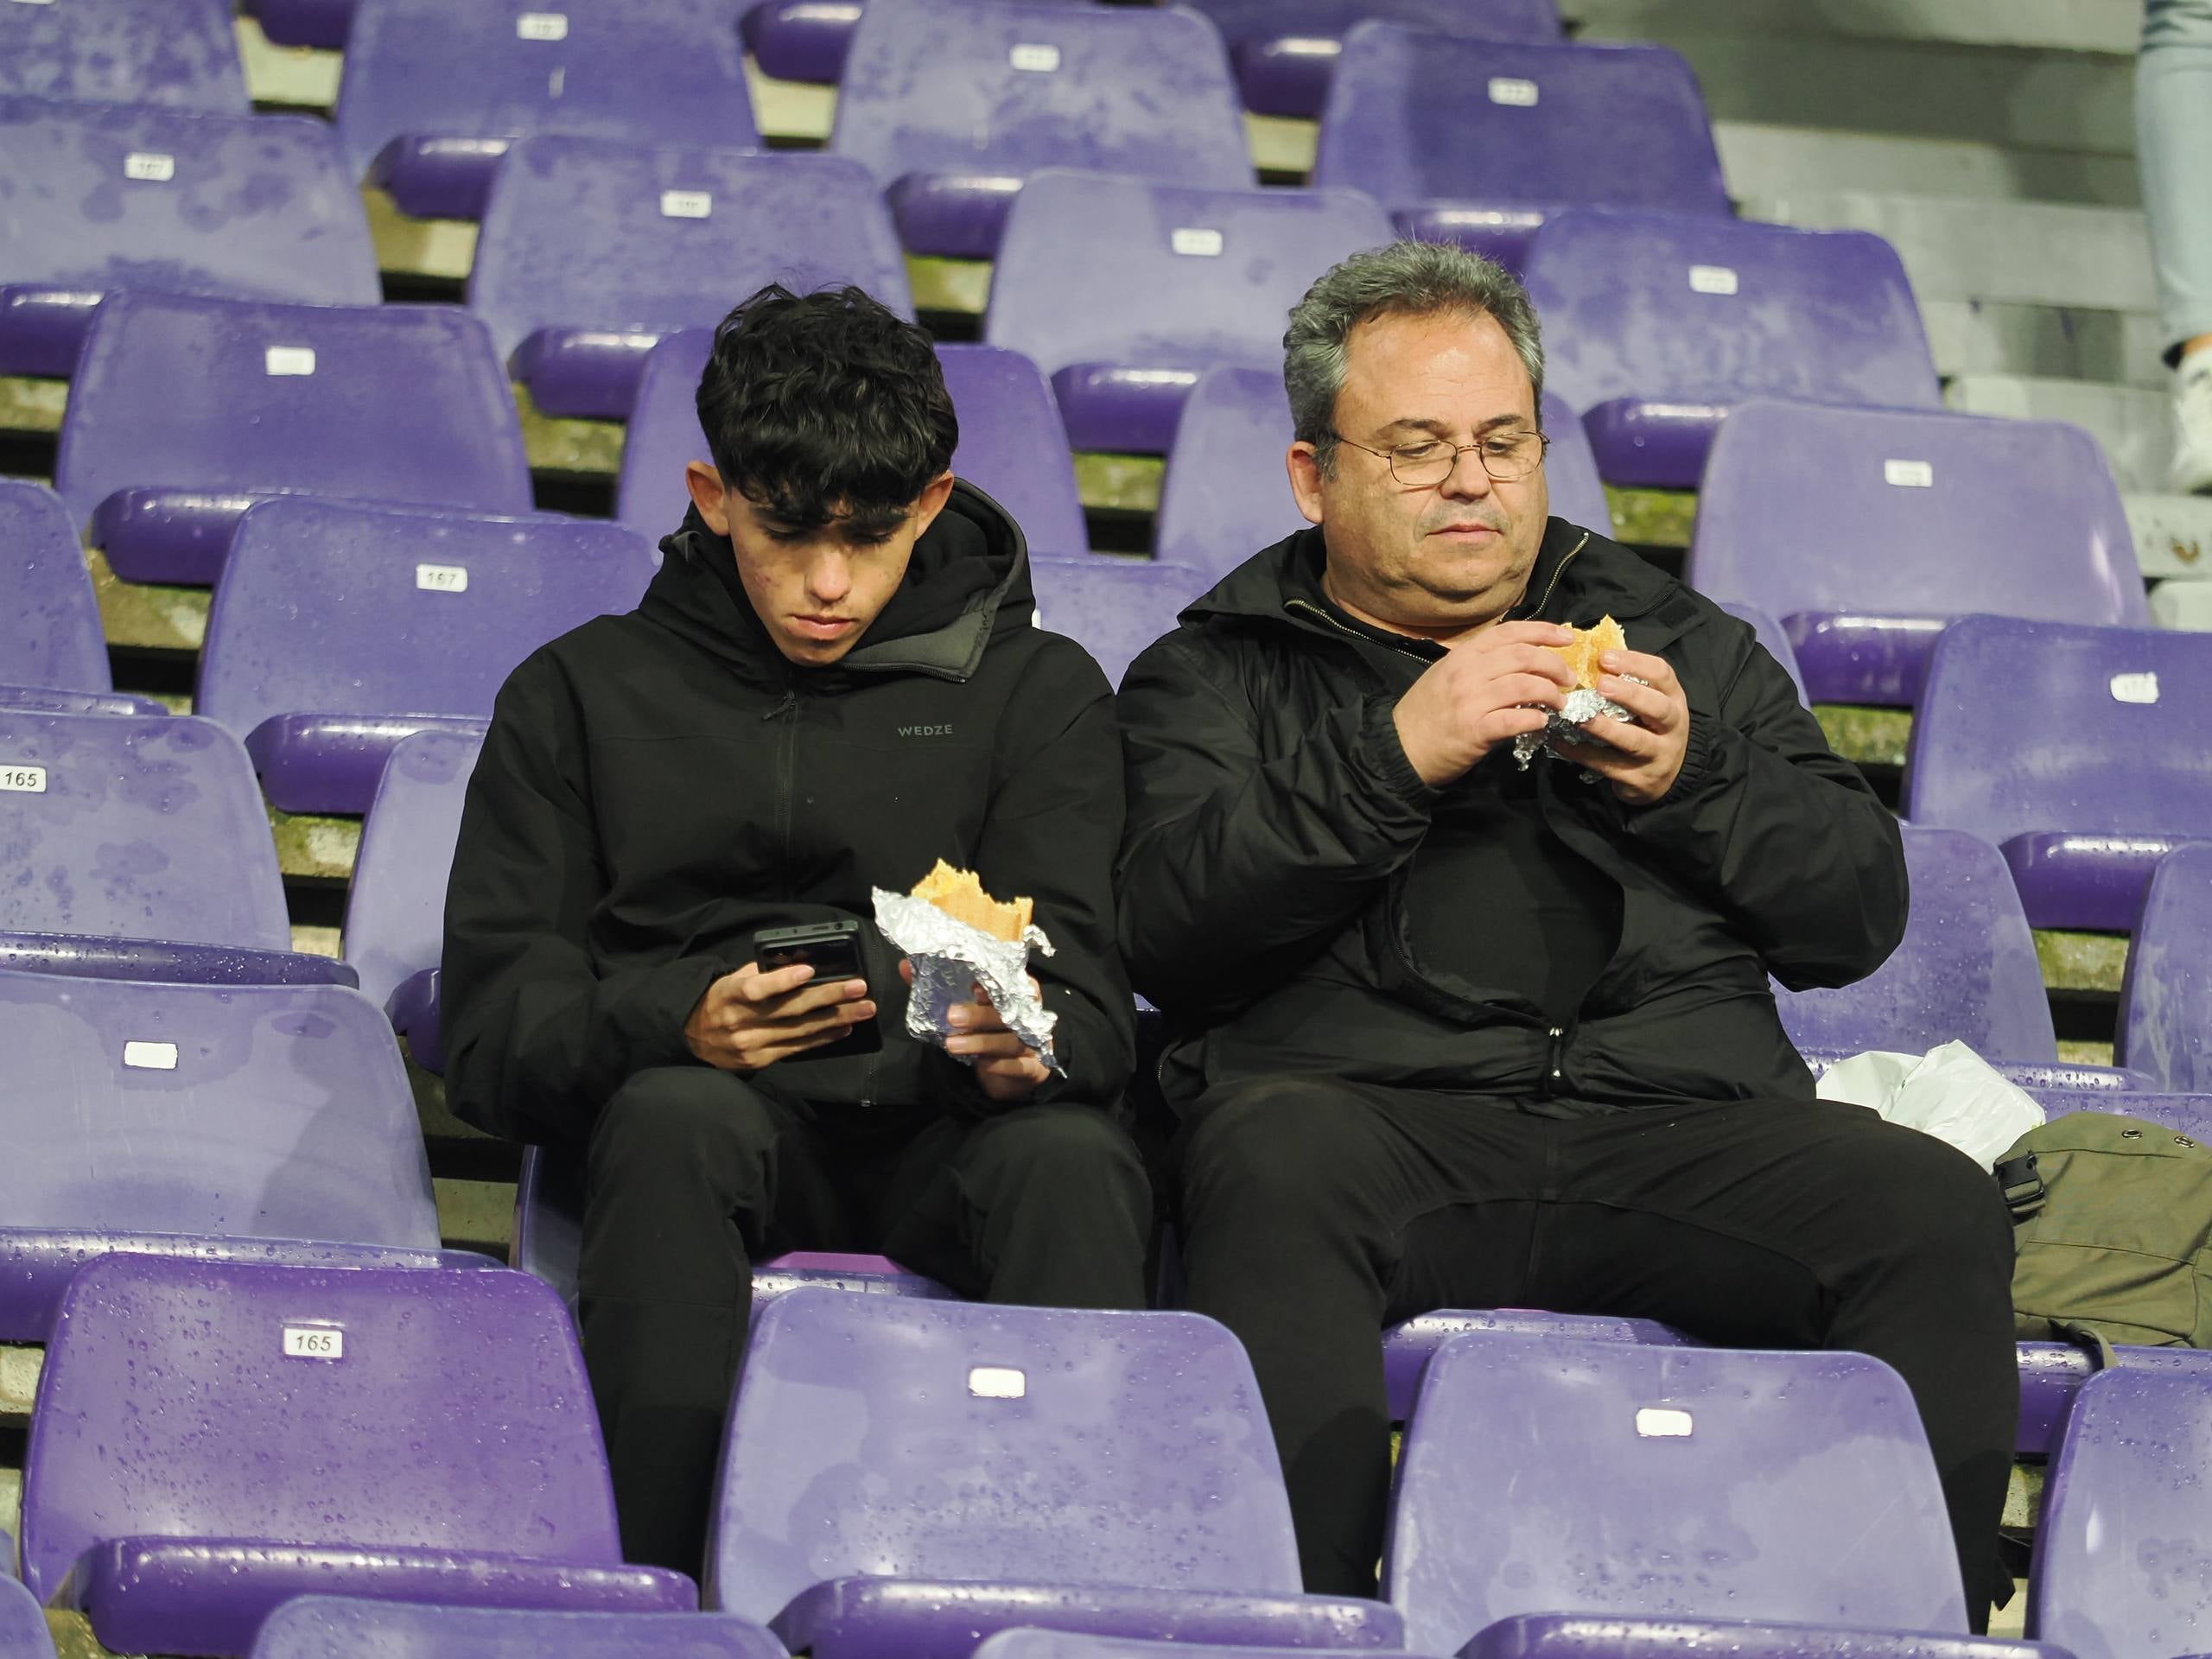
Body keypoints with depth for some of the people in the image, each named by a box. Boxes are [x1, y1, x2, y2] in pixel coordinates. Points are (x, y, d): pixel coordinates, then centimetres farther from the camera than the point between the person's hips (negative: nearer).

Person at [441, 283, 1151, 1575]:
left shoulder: (1035, 689, 18)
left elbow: (1085, 984, 5)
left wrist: (1025, 1044, -22)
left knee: (1071, 1152, -35)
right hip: (722, 1122, 0)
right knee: (678, 1114, -36)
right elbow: (494, 1031, 8)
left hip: (948, 1129, 0)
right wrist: (674, 1023, -15)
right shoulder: (587, 692, 18)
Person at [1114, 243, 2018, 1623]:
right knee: (1274, 1166, -38)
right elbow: (1169, 928, 1)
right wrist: (1395, 756, -8)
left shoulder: (1678, 640, 28)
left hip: (1689, 1112, 2)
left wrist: (1692, 781, 1)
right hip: (1371, 1102, -2)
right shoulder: (1218, 673, 21)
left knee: (1936, 1208, -27)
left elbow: (1862, 913, 19)